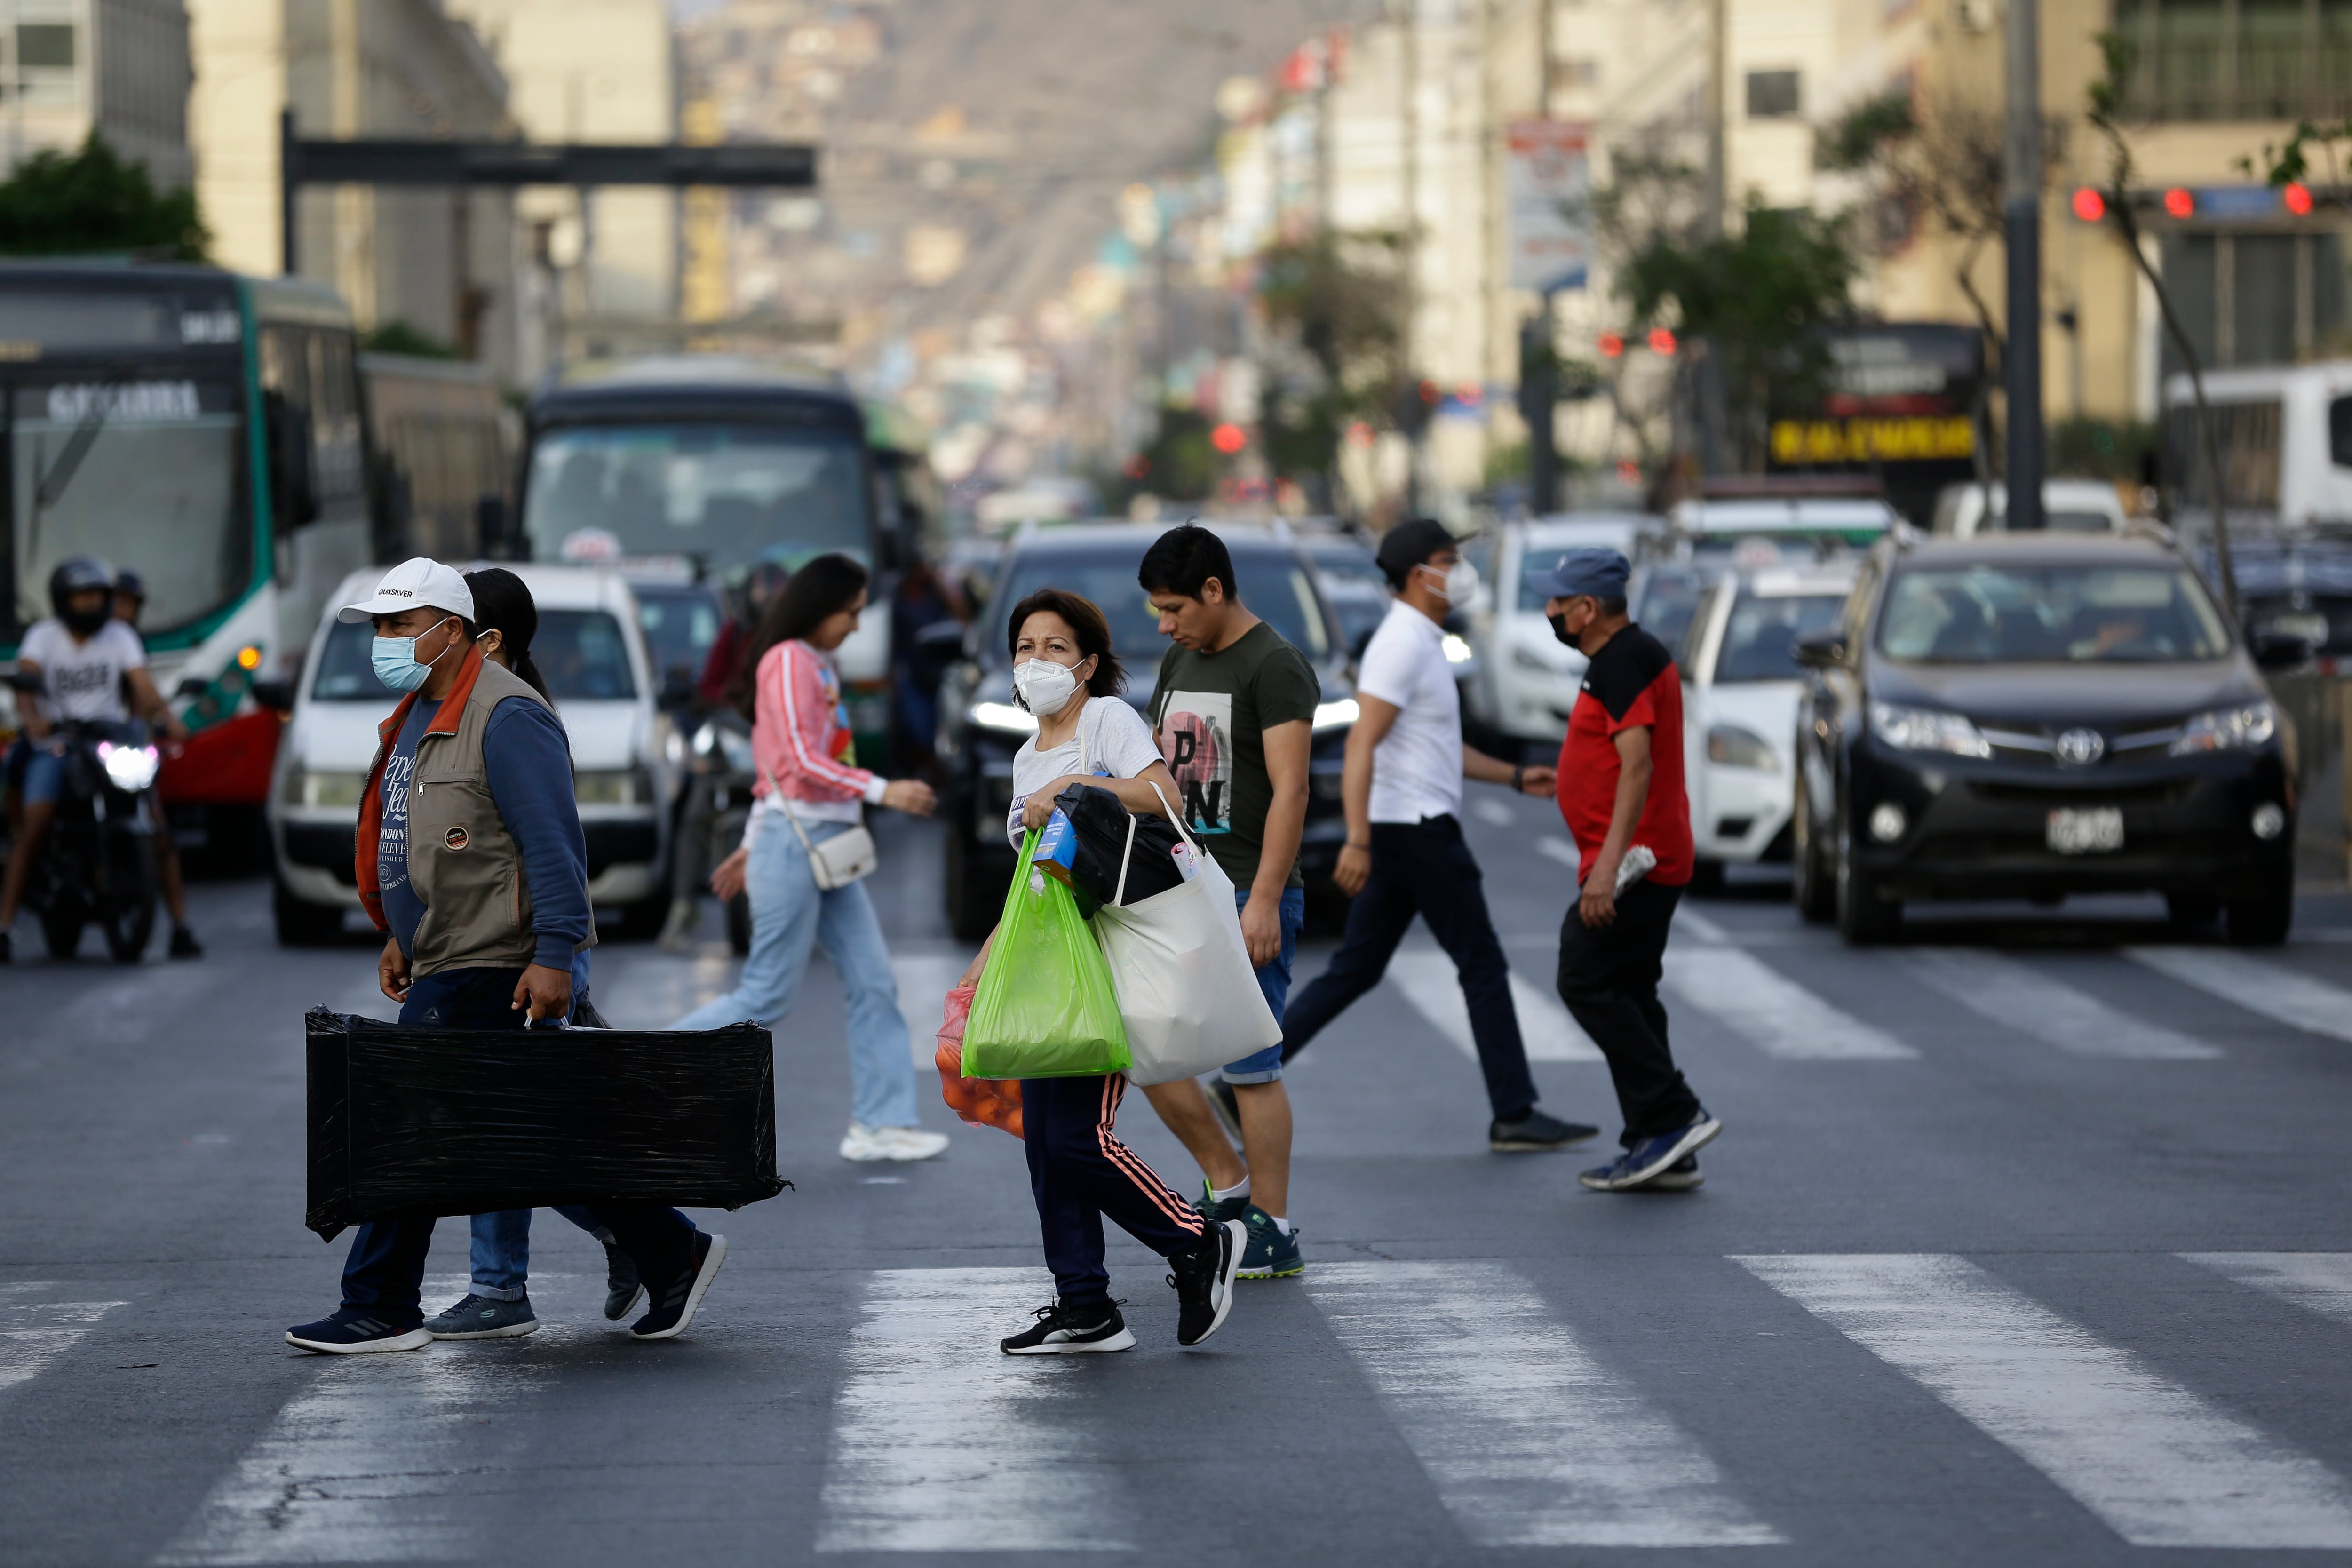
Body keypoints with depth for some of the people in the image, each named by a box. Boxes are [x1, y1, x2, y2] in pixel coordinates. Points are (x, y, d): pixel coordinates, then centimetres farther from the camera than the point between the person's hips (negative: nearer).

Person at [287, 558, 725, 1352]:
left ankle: (380, 1310, 0)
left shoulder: (504, 717, -15)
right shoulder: (421, 715, 16)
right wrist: (401, 937, 23)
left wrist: (553, 955, -25)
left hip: (485, 970, -10)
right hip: (444, 960, 10)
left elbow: (553, 842, -20)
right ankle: (671, 1255, 16)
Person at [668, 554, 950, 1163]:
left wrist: (752, 846, 23)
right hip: (794, 841, -9)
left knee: (874, 982, 4)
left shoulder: (816, 665, 17)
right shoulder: (788, 661, -12)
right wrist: (883, 791, -24)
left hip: (826, 845, 10)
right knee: (767, 998, -5)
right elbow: (800, 762, -20)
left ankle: (880, 1124, 5)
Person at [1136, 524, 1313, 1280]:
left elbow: (1289, 790, -18)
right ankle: (1229, 1182, 18)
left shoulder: (1275, 667, -11)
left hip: (1247, 898, -8)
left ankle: (1273, 1233, 1)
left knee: (1250, 1064, -6)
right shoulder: (1180, 661, 15)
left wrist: (1263, 901, -24)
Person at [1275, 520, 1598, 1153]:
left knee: (1356, 970, 10)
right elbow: (1362, 744, -24)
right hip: (1418, 828, -10)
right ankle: (1514, 1115, 2)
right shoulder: (1403, 645, -15)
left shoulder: (1420, 642, 17)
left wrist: (1516, 777, 23)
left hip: (1400, 835, 10)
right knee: (1483, 965, -2)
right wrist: (1358, 840, -30)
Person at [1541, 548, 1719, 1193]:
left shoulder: (1621, 665, -16)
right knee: (1626, 995, 12)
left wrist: (1609, 862, -32)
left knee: (1587, 984, -10)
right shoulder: (1638, 654, 18)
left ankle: (1673, 1116, -12)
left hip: (1631, 860, -11)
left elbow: (1637, 764, -26)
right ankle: (1659, 1149, 12)